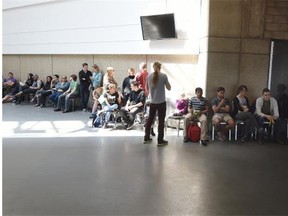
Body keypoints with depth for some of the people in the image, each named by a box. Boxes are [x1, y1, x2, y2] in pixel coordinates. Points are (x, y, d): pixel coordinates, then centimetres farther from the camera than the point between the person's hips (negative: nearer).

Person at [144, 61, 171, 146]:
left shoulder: (149, 76, 1)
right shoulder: (164, 76, -9)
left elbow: (147, 88, 12)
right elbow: (169, 88, -1)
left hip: (152, 102, 4)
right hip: (161, 102, -4)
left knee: (150, 119, 16)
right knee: (161, 121, 4)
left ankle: (146, 138, 24)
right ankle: (160, 140, 7)